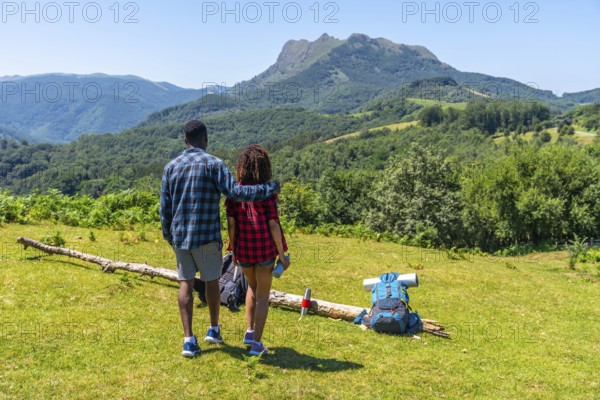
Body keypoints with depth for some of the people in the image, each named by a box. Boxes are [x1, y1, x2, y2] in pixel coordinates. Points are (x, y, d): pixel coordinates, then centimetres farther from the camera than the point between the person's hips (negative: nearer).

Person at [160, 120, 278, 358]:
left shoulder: (171, 167, 6)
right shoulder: (213, 164, -10)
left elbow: (164, 207, 9)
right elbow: (235, 192, -19)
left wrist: (168, 235, 20)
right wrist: (269, 189, -10)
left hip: (179, 235, 4)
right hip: (206, 236, -4)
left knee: (185, 284, 8)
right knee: (212, 281, 13)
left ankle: (189, 339, 5)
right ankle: (214, 329, 29)